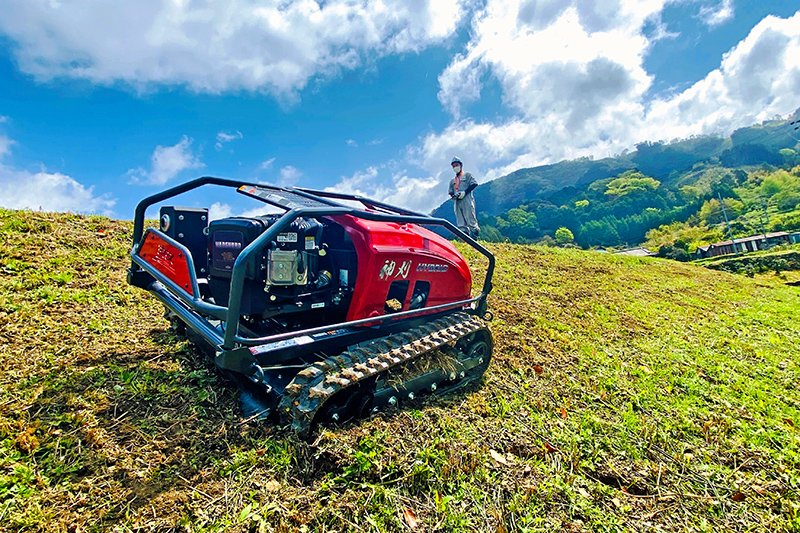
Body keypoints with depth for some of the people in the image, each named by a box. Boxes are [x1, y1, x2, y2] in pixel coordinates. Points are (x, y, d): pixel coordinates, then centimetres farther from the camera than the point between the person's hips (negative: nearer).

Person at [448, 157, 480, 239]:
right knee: (461, 224, -3)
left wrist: (464, 192, -11)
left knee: (471, 220, -12)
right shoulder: (452, 181, 28)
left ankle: (474, 239, -13)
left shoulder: (467, 175, 13)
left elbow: (474, 184, 0)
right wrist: (452, 196, 3)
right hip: (457, 202, 5)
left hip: (467, 200, -5)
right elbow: (450, 192, 28)